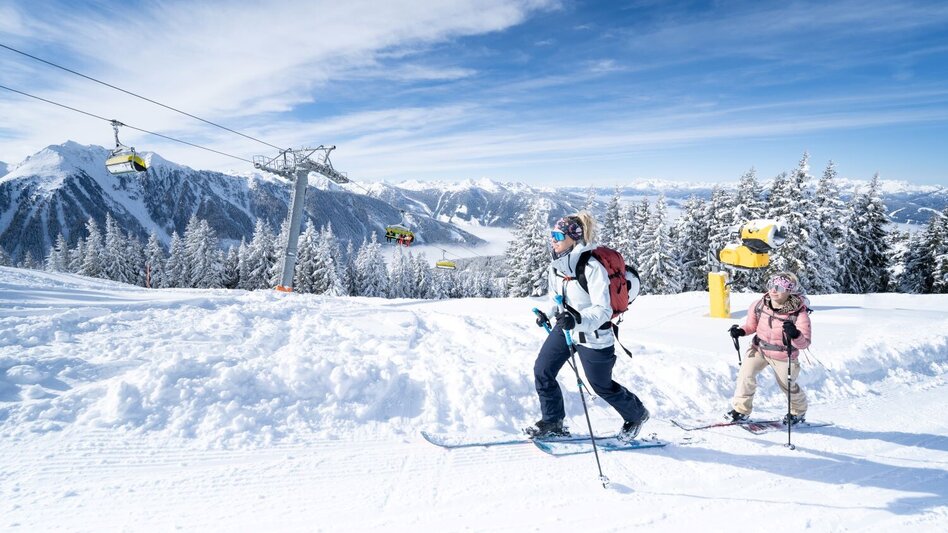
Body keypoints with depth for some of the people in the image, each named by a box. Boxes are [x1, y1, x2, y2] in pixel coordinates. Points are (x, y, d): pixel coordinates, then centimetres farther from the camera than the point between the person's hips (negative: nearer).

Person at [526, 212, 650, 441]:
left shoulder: (592, 267, -26)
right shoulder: (556, 264, -3)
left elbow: (603, 310, -28)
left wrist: (578, 319, -44)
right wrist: (547, 313, 1)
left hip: (593, 335, -7)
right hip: (564, 327, 7)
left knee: (602, 386, 11)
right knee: (542, 371, 1)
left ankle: (636, 415, 40)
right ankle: (553, 422, 20)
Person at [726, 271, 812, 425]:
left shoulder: (799, 313, -23)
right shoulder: (759, 306, -12)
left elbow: (804, 343, -22)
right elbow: (751, 325, 6)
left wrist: (795, 334, -44)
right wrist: (741, 331, -15)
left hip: (784, 356, -2)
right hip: (759, 349, 2)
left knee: (787, 385, 17)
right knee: (746, 374, -17)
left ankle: (799, 411, 50)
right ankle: (741, 410, 1)